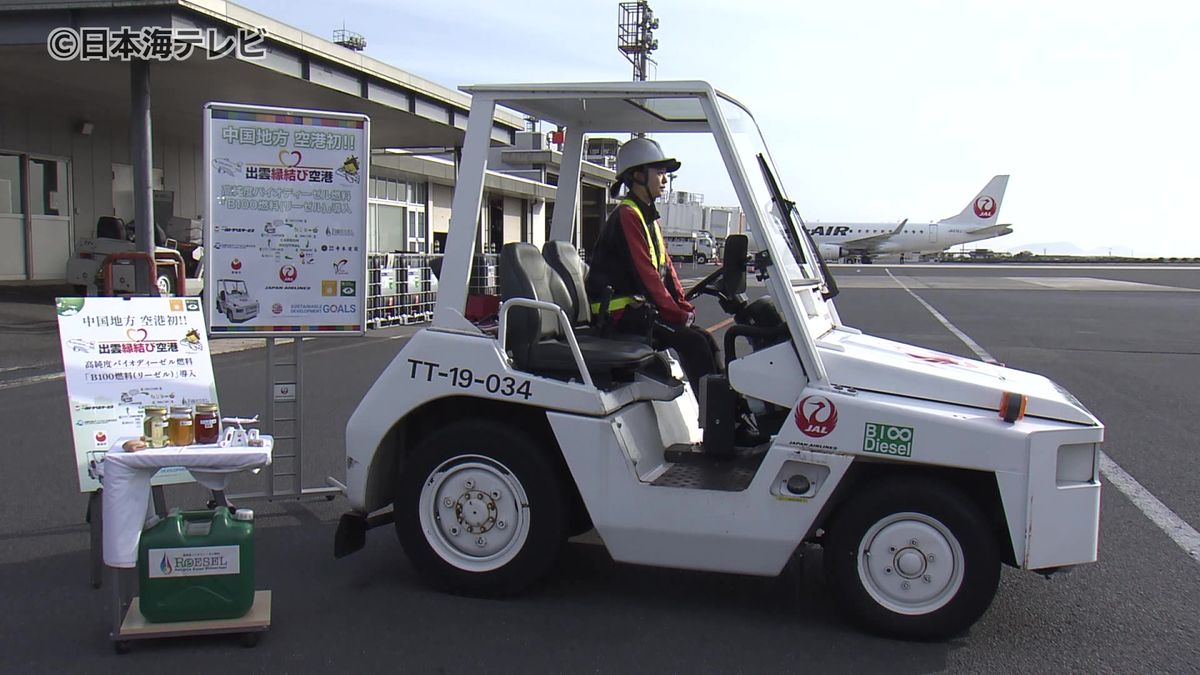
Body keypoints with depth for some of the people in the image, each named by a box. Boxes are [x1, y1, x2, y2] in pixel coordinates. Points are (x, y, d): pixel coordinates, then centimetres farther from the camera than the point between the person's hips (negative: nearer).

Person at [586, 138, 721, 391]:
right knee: (692, 342, -19)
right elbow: (645, 273, -20)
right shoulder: (626, 216, -14)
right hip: (621, 314, -10)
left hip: (641, 309, 10)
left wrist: (684, 307, 4)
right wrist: (675, 314, -17)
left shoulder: (649, 217, 18)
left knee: (704, 339, 1)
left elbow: (666, 267, 16)